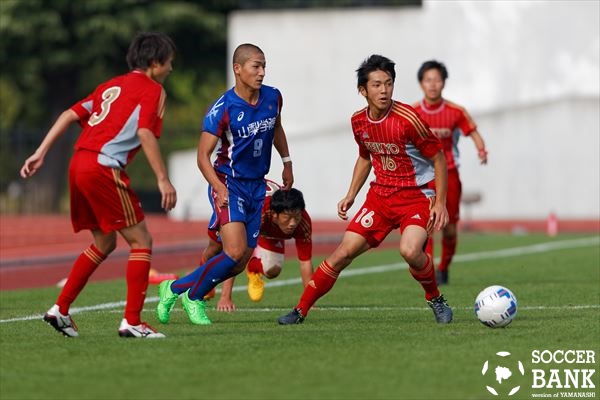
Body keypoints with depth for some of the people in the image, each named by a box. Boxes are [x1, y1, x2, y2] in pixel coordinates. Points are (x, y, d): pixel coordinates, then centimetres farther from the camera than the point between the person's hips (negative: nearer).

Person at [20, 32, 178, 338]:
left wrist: (41, 152, 14)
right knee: (141, 241, -1)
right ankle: (132, 321, -7)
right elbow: (145, 133, -14)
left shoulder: (112, 85, 24)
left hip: (79, 163, 8)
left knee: (104, 243, 21)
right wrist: (163, 179, -16)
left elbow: (71, 115, 17)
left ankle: (60, 309, 18)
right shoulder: (152, 90, 0)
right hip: (104, 168, -8)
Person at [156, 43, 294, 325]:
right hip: (229, 183, -6)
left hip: (257, 185, 6)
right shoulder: (223, 109, -18)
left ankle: (176, 288, 17)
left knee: (240, 262, 3)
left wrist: (287, 163, 25)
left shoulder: (273, 98, 0)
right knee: (235, 252, -21)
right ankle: (193, 294, 1)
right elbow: (203, 156, -15)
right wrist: (220, 188, -27)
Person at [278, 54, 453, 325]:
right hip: (380, 195, 5)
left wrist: (440, 203, -13)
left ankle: (435, 300, -2)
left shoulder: (407, 119, -20)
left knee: (409, 250, -30)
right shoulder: (359, 121, -1)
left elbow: (438, 158, -10)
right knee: (344, 252, -2)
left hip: (417, 197, -5)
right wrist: (351, 196, 14)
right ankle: (301, 310, 8)